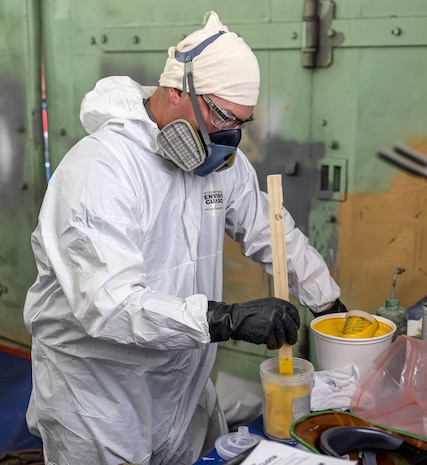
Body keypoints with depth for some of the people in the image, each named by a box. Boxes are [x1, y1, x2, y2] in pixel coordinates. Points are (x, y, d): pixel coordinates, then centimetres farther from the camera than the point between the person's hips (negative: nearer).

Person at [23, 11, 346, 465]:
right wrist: (227, 318, -40)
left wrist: (330, 305, 9)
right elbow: (110, 304, -35)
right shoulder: (99, 169, -26)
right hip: (97, 390, -6)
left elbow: (271, 232, 11)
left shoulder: (221, 157, -2)